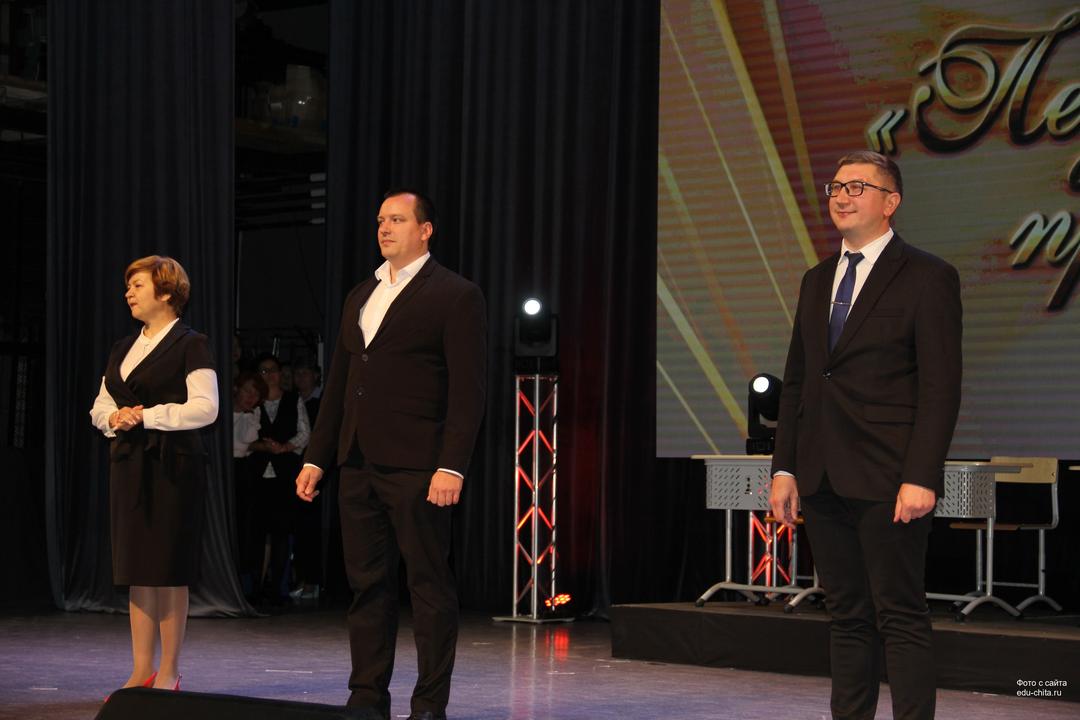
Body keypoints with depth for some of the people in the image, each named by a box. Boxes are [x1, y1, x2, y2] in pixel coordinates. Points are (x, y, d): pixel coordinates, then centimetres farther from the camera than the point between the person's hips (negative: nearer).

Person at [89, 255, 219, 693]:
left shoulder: (189, 345, -5)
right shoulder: (123, 350, 18)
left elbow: (205, 408, -13)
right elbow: (100, 406, 20)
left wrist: (147, 416, -15)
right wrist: (113, 418, -3)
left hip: (173, 465, -7)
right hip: (129, 463, 7)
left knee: (169, 570, -4)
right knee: (137, 572, 7)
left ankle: (169, 673, 2)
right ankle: (141, 672, 11)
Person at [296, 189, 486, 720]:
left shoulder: (456, 295, -4)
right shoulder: (360, 297, 18)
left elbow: (467, 391, -10)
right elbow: (338, 384, 20)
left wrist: (451, 466, -18)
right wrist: (316, 458, 15)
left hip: (417, 470, -7)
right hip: (359, 467, 7)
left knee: (430, 586, -1)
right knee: (367, 585, 9)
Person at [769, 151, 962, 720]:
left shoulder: (927, 278, -4)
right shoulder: (817, 281, 16)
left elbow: (941, 388, -10)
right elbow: (795, 380, 17)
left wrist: (920, 477, -17)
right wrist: (784, 468, 9)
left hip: (887, 480, -6)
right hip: (823, 479, 6)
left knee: (901, 617, -4)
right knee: (848, 617, 10)